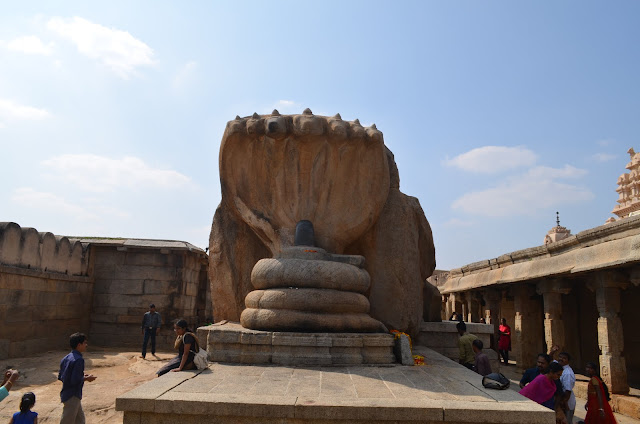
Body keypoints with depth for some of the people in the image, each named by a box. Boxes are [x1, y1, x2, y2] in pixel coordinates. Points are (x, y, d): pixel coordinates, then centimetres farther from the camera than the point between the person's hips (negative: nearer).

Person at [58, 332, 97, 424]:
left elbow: (60, 377, 11)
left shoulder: (66, 358, 7)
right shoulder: (79, 359, -21)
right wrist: (86, 378, -8)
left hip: (65, 394, 9)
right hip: (72, 396, -9)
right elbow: (75, 381, -26)